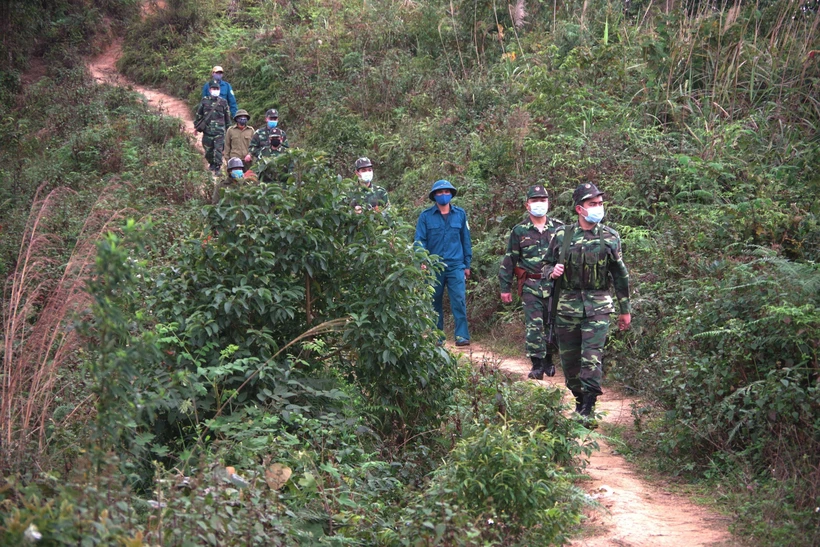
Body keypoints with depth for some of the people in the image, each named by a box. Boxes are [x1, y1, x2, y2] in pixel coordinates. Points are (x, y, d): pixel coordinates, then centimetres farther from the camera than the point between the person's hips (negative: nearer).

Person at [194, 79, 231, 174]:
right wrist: (197, 126, 12)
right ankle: (212, 165, 27)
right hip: (207, 131, 1)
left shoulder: (223, 102, 6)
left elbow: (227, 117, 13)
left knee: (218, 150, -10)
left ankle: (218, 167, -6)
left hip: (219, 131, -1)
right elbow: (199, 115, 13)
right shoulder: (204, 101, 6)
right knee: (208, 151, 8)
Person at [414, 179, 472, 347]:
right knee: (435, 303, 8)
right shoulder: (426, 216, 4)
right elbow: (420, 240, 0)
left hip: (456, 266, 0)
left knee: (459, 300, -12)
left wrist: (467, 264, 12)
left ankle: (462, 335, -14)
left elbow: (466, 240, 13)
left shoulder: (460, 214, 9)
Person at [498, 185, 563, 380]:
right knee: (534, 325, -7)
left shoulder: (559, 228, 7)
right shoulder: (519, 231, 5)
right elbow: (509, 260, 7)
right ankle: (536, 365, -2)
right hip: (531, 285, -1)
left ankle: (548, 361, 23)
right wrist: (505, 287, 6)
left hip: (555, 284, 1)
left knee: (552, 325, 7)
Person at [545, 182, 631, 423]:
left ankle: (588, 410, -10)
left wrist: (625, 309, 11)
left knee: (591, 358, -13)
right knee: (569, 358, 8)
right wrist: (553, 271, -10)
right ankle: (580, 400, 27)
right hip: (567, 304, 2)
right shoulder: (562, 235, 3)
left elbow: (620, 275, 10)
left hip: (598, 306, -2)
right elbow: (548, 263, 15)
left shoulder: (610, 237, 3)